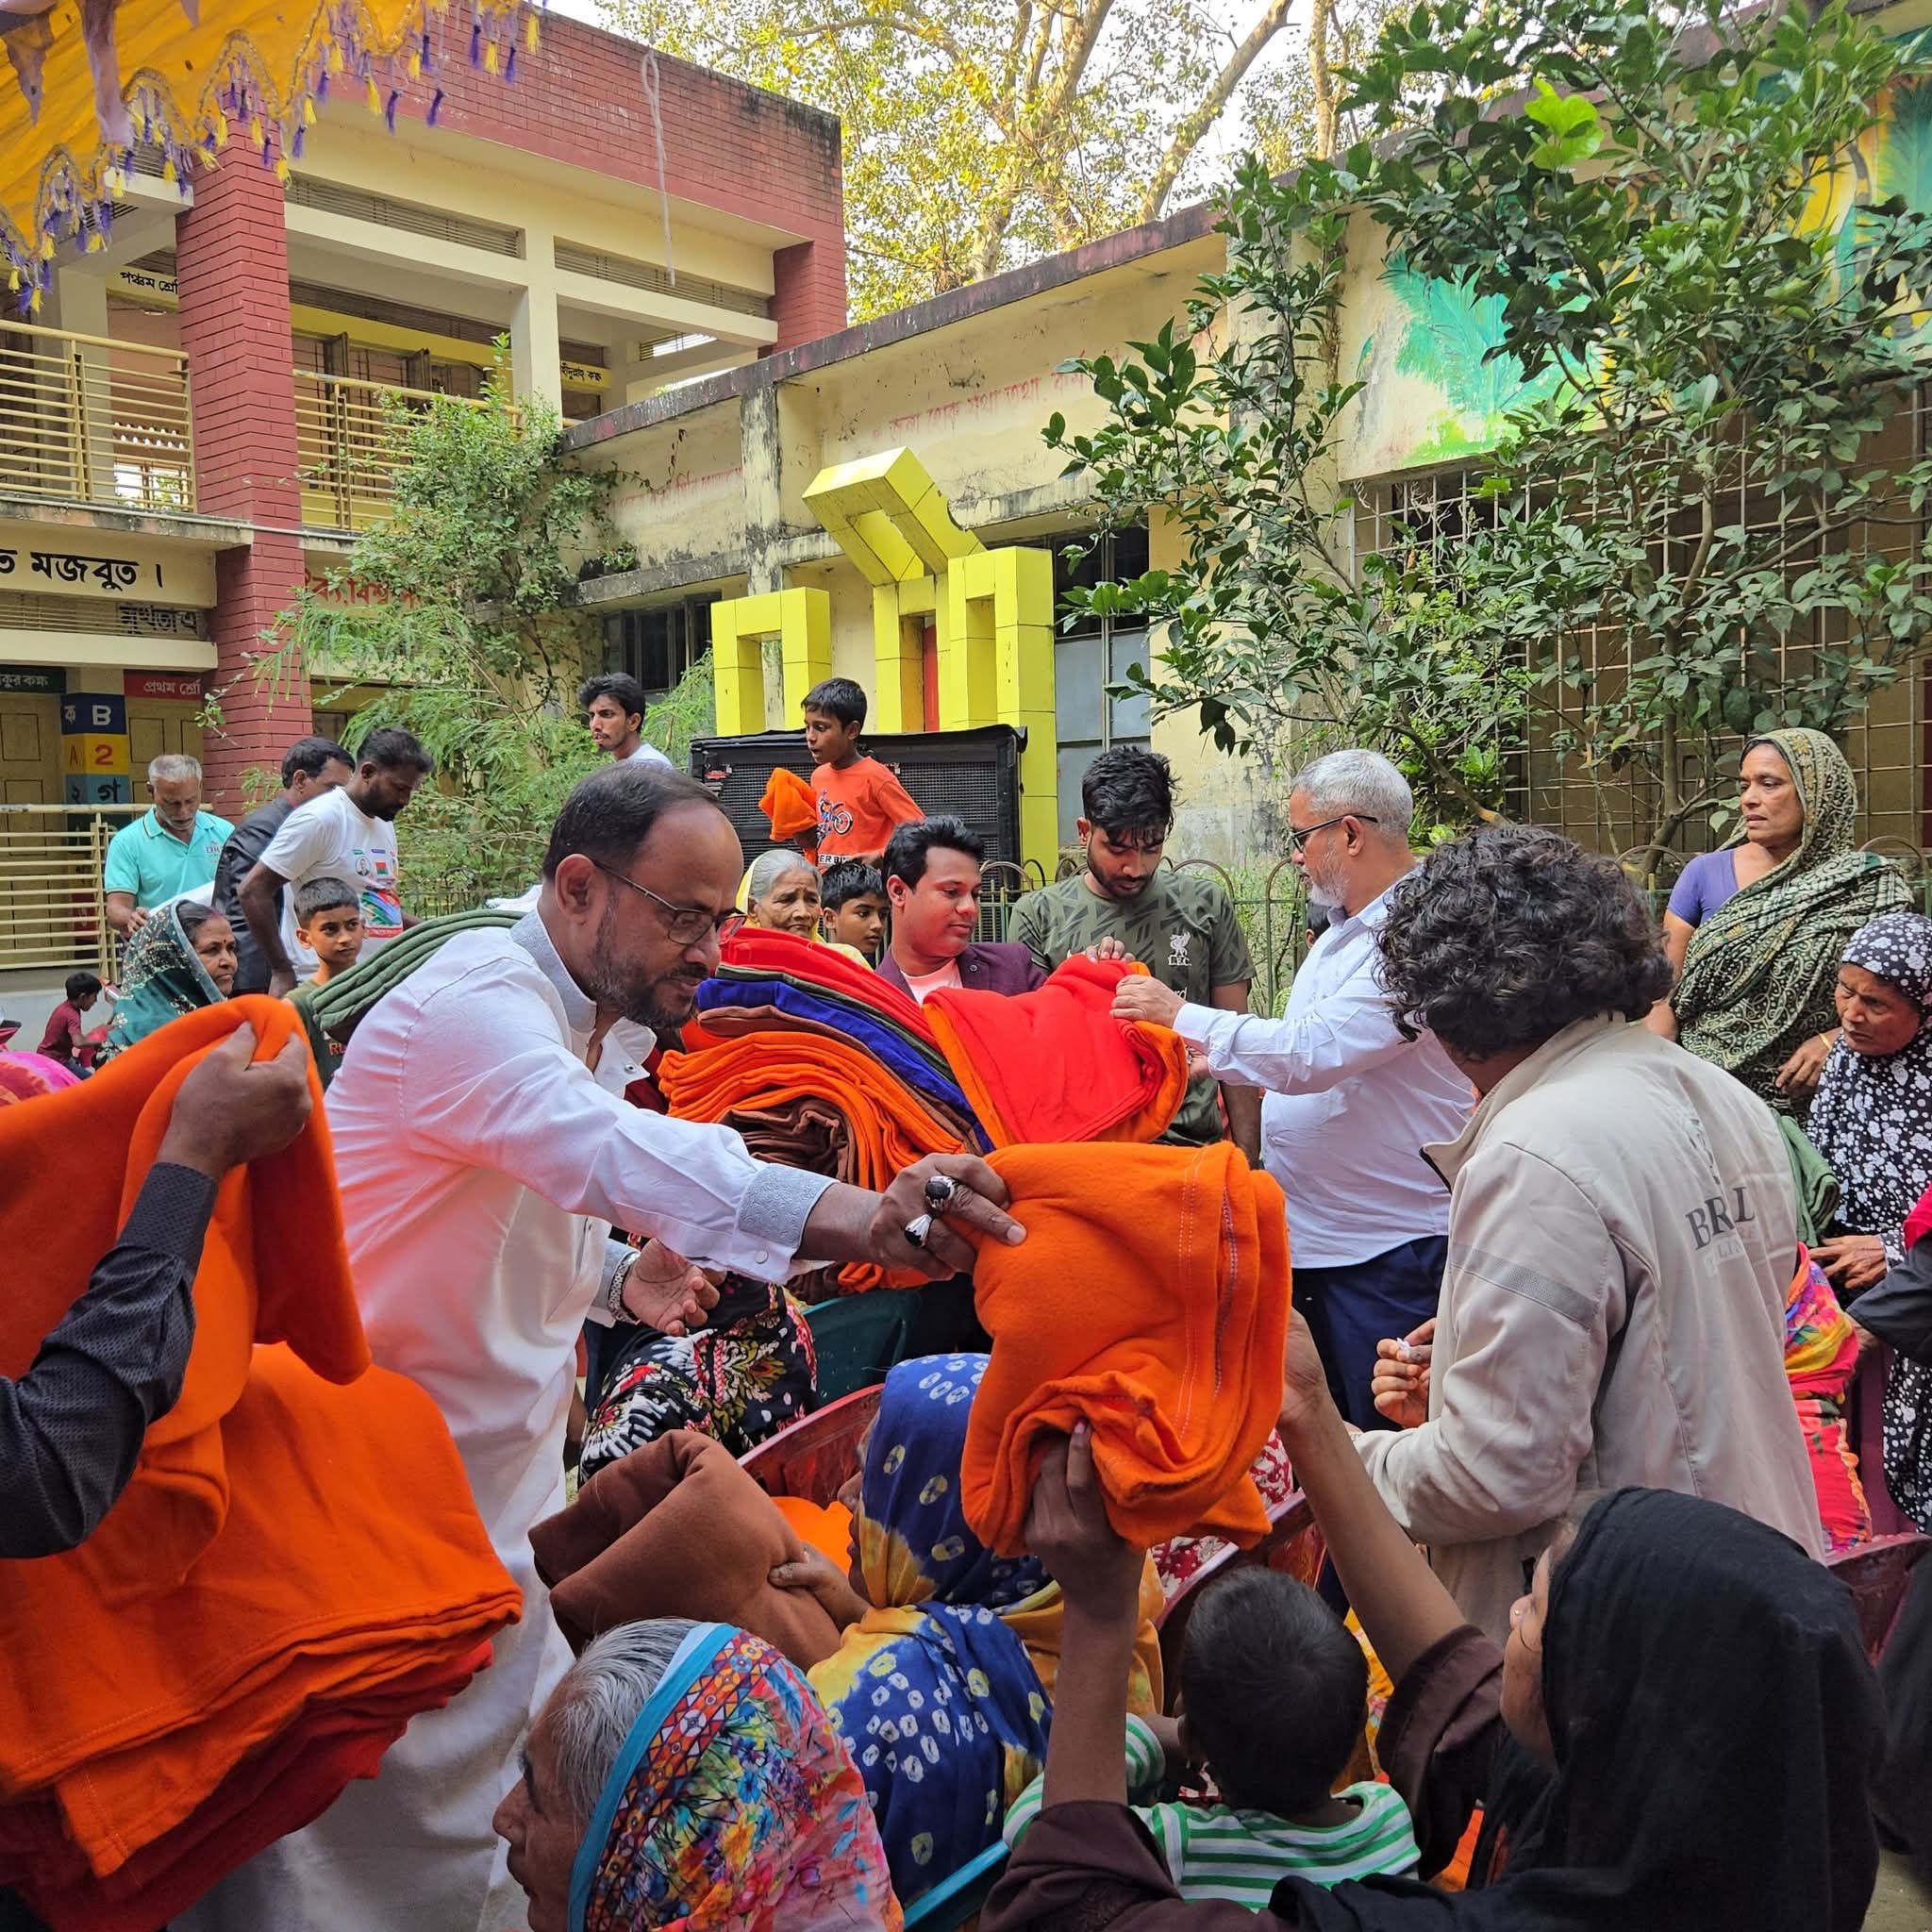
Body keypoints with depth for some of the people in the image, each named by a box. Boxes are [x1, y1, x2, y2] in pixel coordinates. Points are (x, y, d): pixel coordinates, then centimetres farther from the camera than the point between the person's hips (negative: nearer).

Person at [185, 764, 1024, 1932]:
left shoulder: (603, 1030, 6)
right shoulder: (471, 1003, -24)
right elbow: (612, 1151, -45)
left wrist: (622, 1283, -3)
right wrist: (861, 1216, -56)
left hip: (504, 1482, 8)